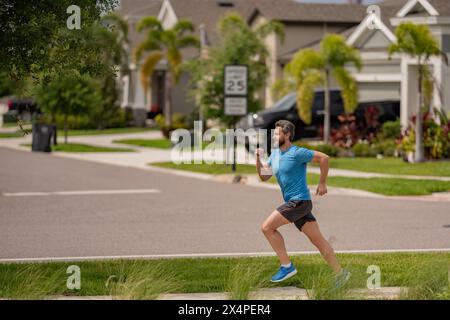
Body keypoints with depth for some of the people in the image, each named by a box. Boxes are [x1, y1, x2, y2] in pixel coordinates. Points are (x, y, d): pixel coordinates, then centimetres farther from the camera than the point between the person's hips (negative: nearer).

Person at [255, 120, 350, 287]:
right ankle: (340, 273, 10)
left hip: (299, 201, -8)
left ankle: (287, 266, -5)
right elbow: (264, 177, 15)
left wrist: (322, 183, -8)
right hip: (292, 202, 8)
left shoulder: (297, 153, -13)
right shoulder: (275, 154, 12)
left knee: (267, 227, -10)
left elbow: (324, 158, -13)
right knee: (317, 239, 7)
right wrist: (258, 158, 0)